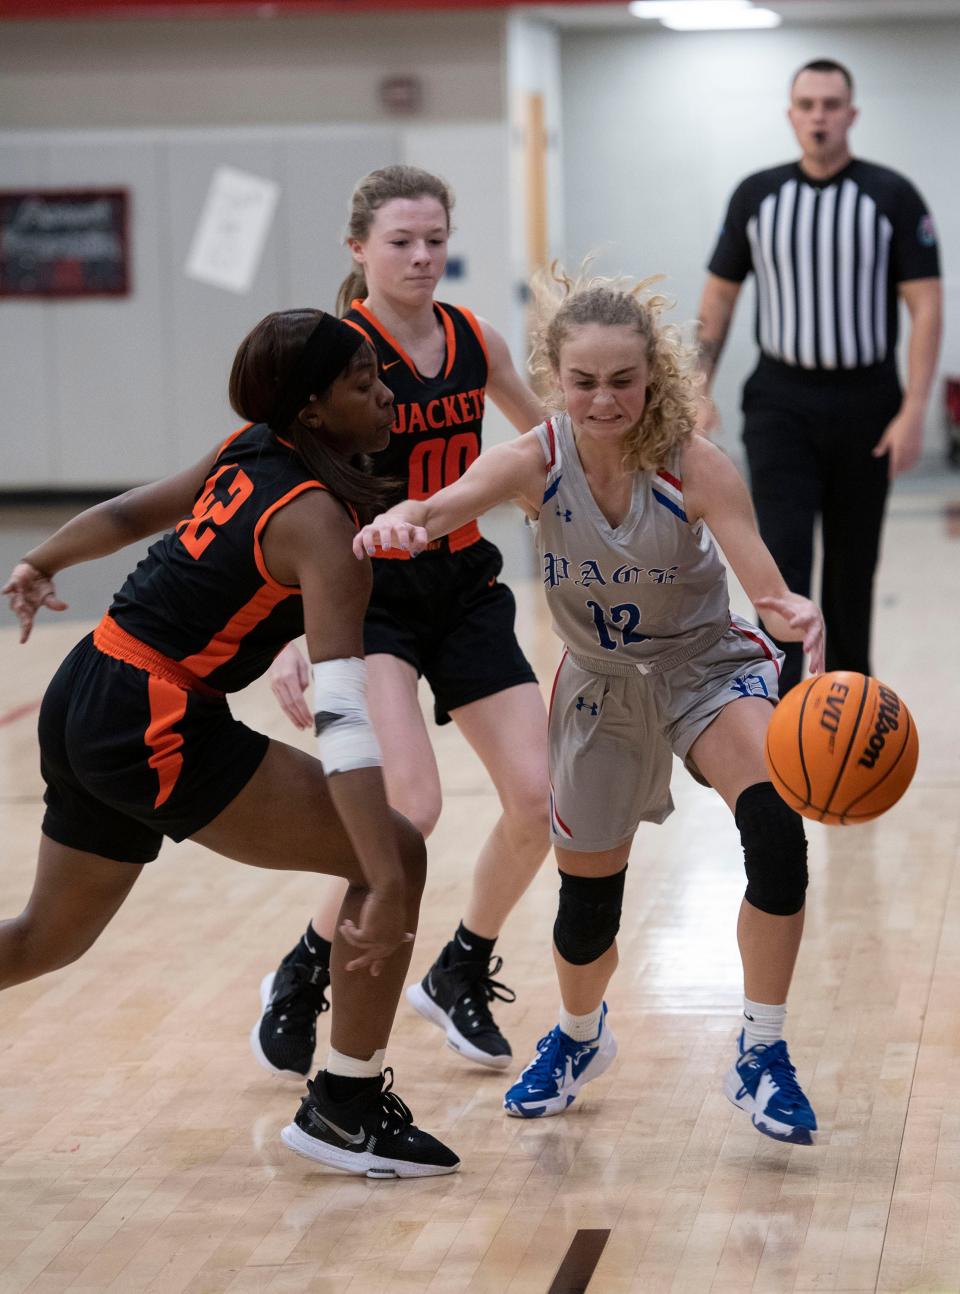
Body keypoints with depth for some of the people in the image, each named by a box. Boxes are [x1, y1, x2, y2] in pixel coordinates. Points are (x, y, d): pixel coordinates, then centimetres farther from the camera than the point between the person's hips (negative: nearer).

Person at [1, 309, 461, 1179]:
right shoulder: (321, 522, -18)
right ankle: (344, 1108, 2)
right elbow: (341, 716, -27)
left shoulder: (250, 455, 6)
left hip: (86, 699, 9)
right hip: (155, 729, -9)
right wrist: (387, 888, -33)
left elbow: (127, 513, 21)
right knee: (397, 856, -5)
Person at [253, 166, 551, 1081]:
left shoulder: (474, 340, 2)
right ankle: (301, 979, 2)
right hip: (369, 594, -6)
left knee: (538, 799, -2)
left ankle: (460, 973, 23)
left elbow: (543, 430, 22)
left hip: (466, 588, 6)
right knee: (410, 805, -22)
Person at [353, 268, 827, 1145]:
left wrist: (796, 615, -56)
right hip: (602, 686, 2)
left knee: (774, 822, -29)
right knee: (588, 895, 10)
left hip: (709, 668, -2)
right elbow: (442, 508, -40)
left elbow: (768, 589, -31)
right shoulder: (535, 464, -22)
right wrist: (398, 520, -64)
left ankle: (762, 1057, -13)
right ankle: (578, 1037, 46)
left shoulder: (693, 466, -26)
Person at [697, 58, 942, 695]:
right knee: (782, 557, -11)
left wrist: (913, 411, -14)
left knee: (853, 564, 10)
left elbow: (925, 306, -6)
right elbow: (719, 295, 11)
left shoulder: (893, 197, -4)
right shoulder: (756, 195, 3)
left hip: (866, 405, 0)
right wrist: (699, 393, 3)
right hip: (781, 403, 0)